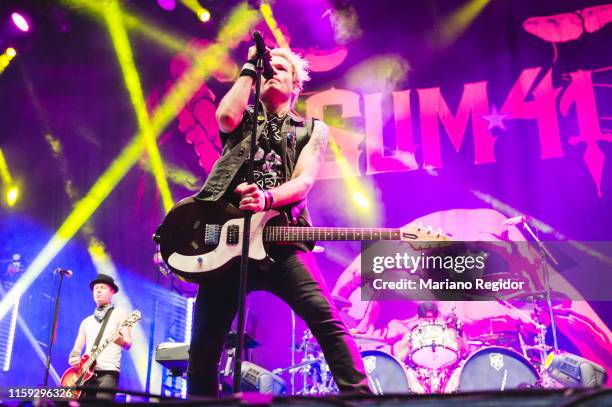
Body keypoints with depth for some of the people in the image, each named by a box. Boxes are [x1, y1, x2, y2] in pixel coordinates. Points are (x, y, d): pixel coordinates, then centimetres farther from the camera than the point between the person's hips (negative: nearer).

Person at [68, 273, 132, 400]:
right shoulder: (86, 321, 23)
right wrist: (73, 358, -3)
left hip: (108, 373, -5)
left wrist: (120, 340, -29)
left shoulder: (119, 314, 6)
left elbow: (128, 344, -5)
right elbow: (76, 349, 21)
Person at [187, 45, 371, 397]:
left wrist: (267, 198, -21)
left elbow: (304, 181, 0)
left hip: (282, 240, -1)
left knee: (327, 320, -20)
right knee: (204, 345, 3)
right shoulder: (243, 119, 23)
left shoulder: (313, 129, 17)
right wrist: (250, 67, 8)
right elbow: (226, 116, -4)